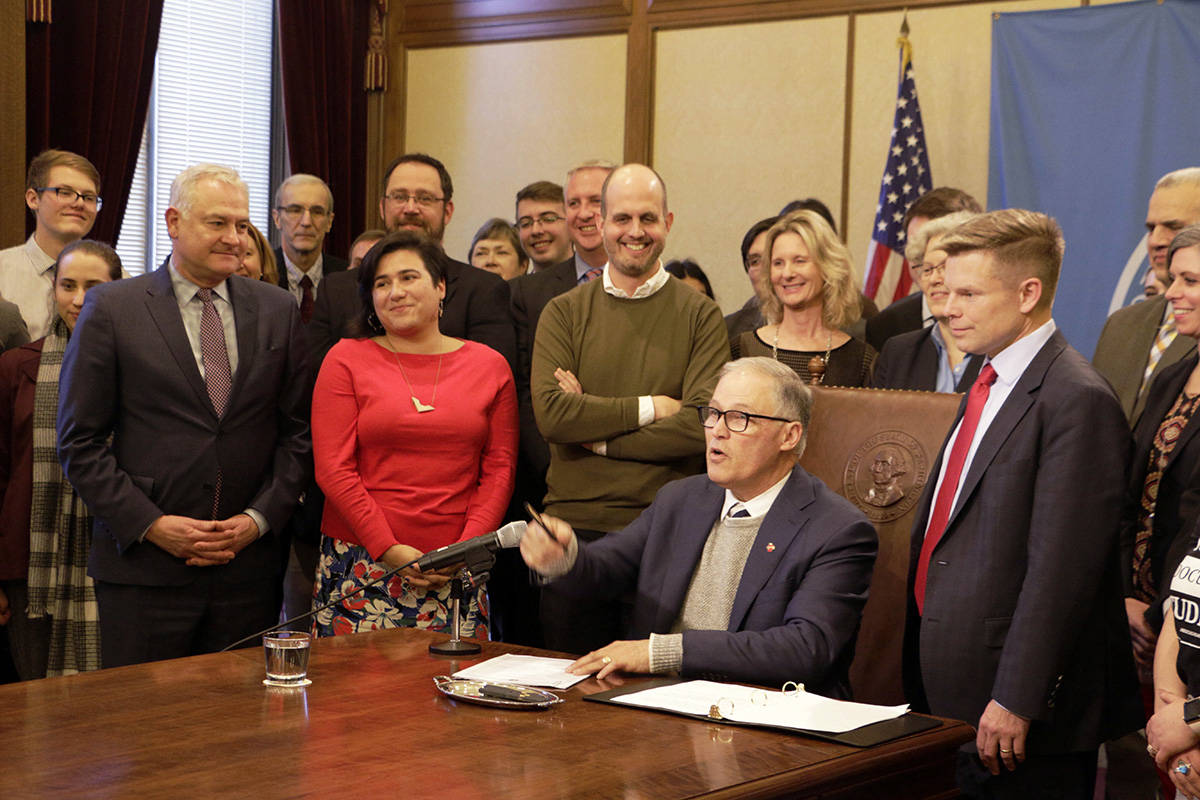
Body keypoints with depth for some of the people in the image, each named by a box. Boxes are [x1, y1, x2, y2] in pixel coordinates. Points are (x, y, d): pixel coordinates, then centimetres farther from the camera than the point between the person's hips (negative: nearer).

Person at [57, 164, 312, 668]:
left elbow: (298, 432, 9)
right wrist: (150, 524, -10)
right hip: (143, 566, -2)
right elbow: (79, 441, -2)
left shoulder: (277, 310, 9)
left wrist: (259, 518, -4)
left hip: (249, 565, 3)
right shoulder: (111, 308, 0)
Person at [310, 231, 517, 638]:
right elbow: (333, 468, -2)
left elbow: (500, 470, 7)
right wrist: (389, 549, -10)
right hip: (362, 562, -1)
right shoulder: (346, 359, 4)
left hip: (456, 570, 1)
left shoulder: (489, 365, 9)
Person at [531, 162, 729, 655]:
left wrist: (596, 435, -9)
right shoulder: (564, 312, 7)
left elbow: (704, 424, -11)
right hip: (575, 525, 2)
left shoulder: (699, 315, 2)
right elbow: (551, 413, -8)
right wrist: (650, 407, -9)